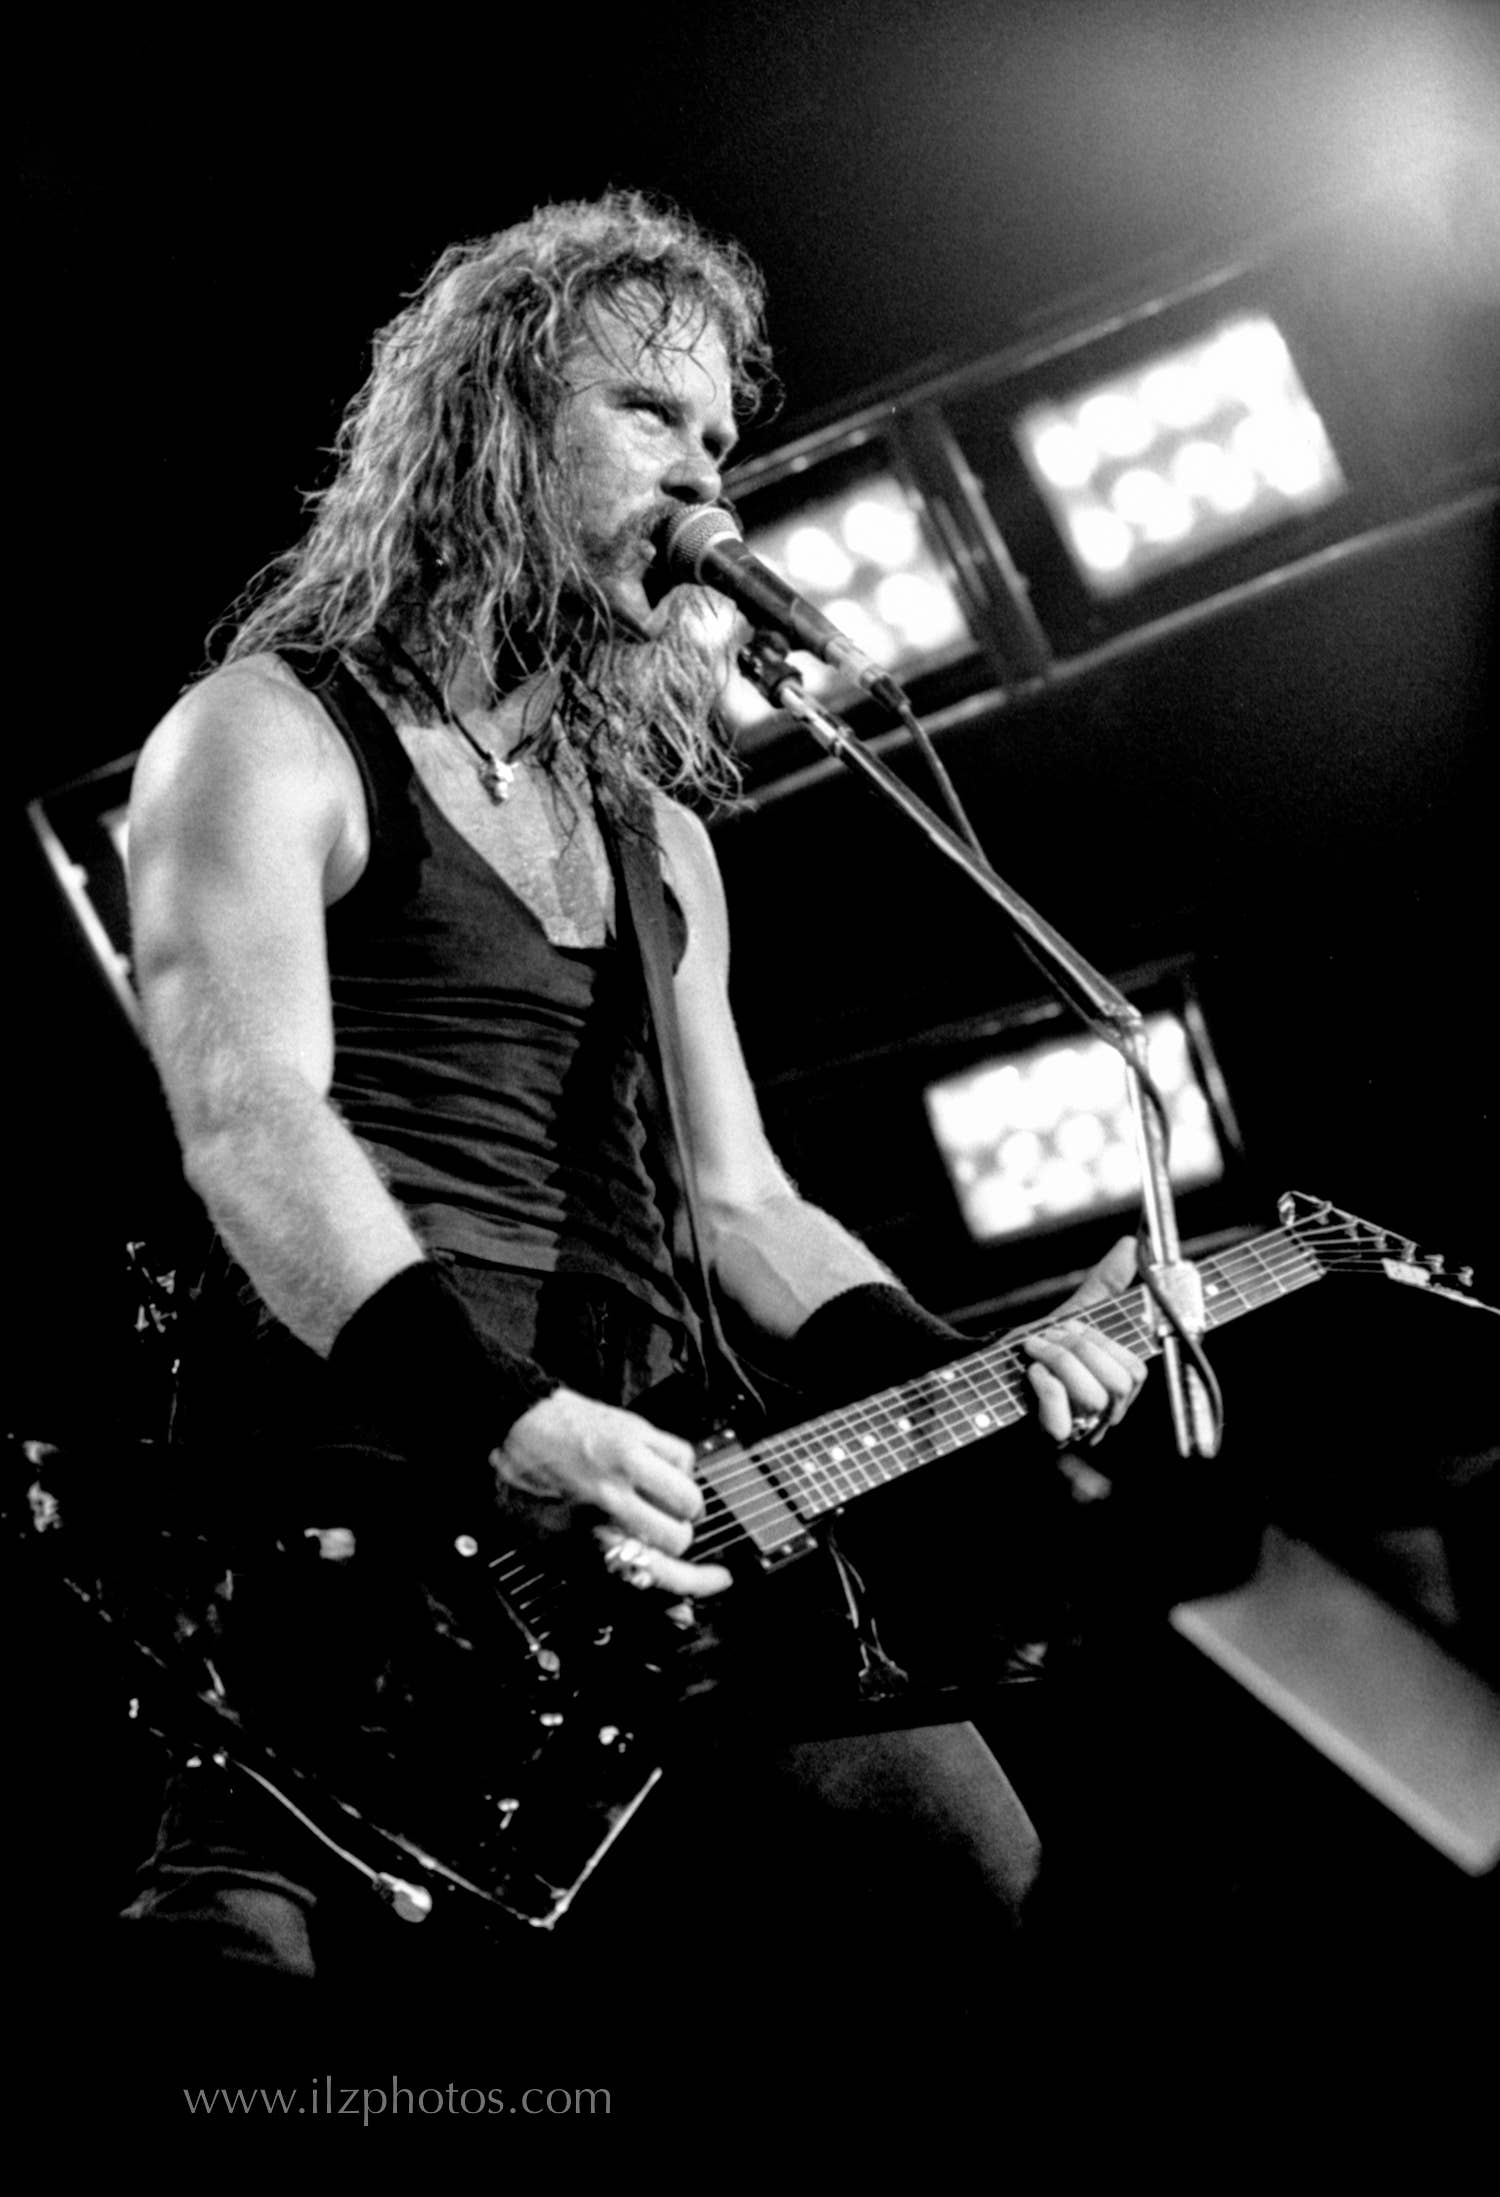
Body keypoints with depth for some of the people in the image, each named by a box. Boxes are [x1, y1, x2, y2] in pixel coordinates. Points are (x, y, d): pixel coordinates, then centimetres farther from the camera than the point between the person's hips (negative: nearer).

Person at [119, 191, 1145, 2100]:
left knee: (961, 1872, -11)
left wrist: (977, 1376, 6)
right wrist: (503, 1425, -24)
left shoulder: (656, 831, 27)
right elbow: (249, 1122, -11)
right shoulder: (269, 736, 5)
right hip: (346, 1503, -6)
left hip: (647, 1514, 7)